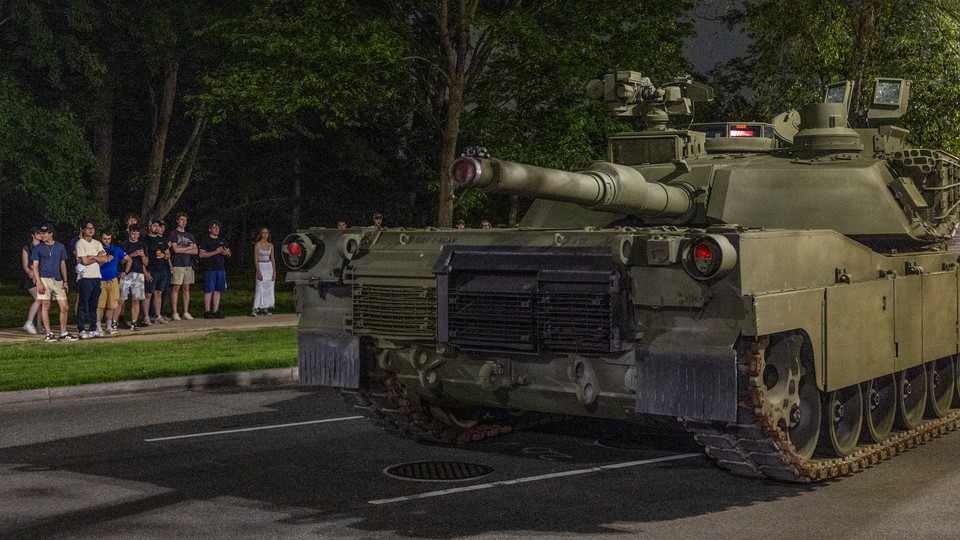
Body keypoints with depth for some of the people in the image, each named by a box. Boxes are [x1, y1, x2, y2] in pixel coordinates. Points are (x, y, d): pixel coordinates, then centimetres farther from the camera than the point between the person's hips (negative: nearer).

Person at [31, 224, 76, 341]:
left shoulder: (60, 247, 11)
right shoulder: (38, 248, 3)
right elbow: (35, 266, 0)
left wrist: (65, 281, 7)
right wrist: (39, 282, -11)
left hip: (58, 280, 3)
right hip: (44, 279, -3)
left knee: (64, 307, 0)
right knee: (45, 306, -2)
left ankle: (63, 333, 9)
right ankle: (48, 334, 4)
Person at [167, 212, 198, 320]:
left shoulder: (189, 235, 18)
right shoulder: (173, 234, 1)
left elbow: (195, 251, 8)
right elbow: (176, 249, -11)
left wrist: (182, 250, -5)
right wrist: (189, 248, 1)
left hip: (188, 265, 5)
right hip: (178, 265, -5)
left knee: (186, 288, 6)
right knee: (176, 288, -6)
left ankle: (186, 312, 9)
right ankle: (175, 313, -4)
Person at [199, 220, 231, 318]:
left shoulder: (222, 241, 18)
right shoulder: (206, 240, -1)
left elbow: (229, 253, 22)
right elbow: (201, 254, -10)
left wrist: (226, 252, -3)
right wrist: (215, 252, -16)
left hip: (221, 269, 6)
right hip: (210, 269, -6)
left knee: (217, 291, 7)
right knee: (209, 291, -6)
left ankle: (215, 311, 12)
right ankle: (207, 311, -3)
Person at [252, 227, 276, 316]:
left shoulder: (271, 245, 9)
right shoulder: (257, 244, -4)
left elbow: (272, 259, 11)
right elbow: (255, 259, -7)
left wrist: (274, 272, 4)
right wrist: (258, 272, -14)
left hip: (269, 267, 5)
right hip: (260, 267, -5)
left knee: (269, 289, 4)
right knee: (260, 288, -11)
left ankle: (265, 308, 10)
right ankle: (256, 309, -12)